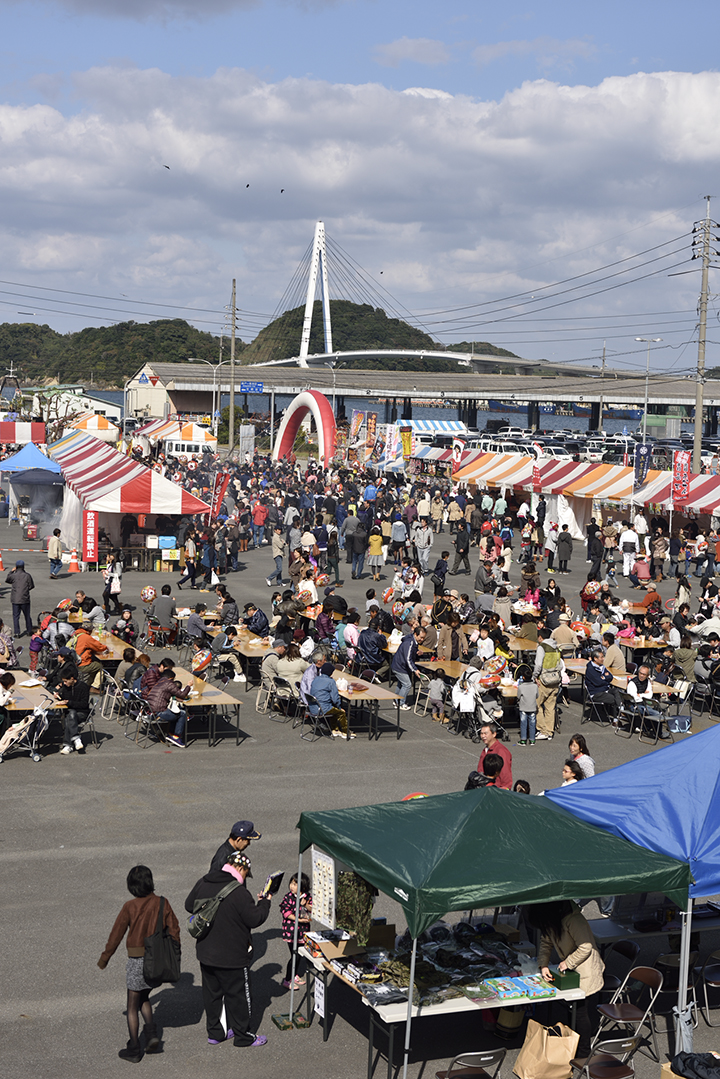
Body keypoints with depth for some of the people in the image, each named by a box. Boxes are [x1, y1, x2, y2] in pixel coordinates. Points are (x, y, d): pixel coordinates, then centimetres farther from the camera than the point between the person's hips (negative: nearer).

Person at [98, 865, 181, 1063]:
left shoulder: (130, 907, -12)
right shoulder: (162, 903, -4)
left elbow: (116, 934, -5)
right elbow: (174, 930, 1)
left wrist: (104, 958, 7)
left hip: (137, 961, -4)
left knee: (133, 1005, 9)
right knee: (143, 997, 25)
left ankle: (134, 1050, 13)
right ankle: (151, 1031, 4)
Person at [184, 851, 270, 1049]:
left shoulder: (203, 883, -2)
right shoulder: (238, 892, -24)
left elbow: (189, 905, 13)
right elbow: (255, 919, -17)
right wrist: (264, 903, -1)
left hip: (205, 953, 7)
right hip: (232, 957, -7)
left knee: (211, 993, 20)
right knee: (238, 996, 9)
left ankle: (215, 1032, 31)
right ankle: (243, 1036, 21)